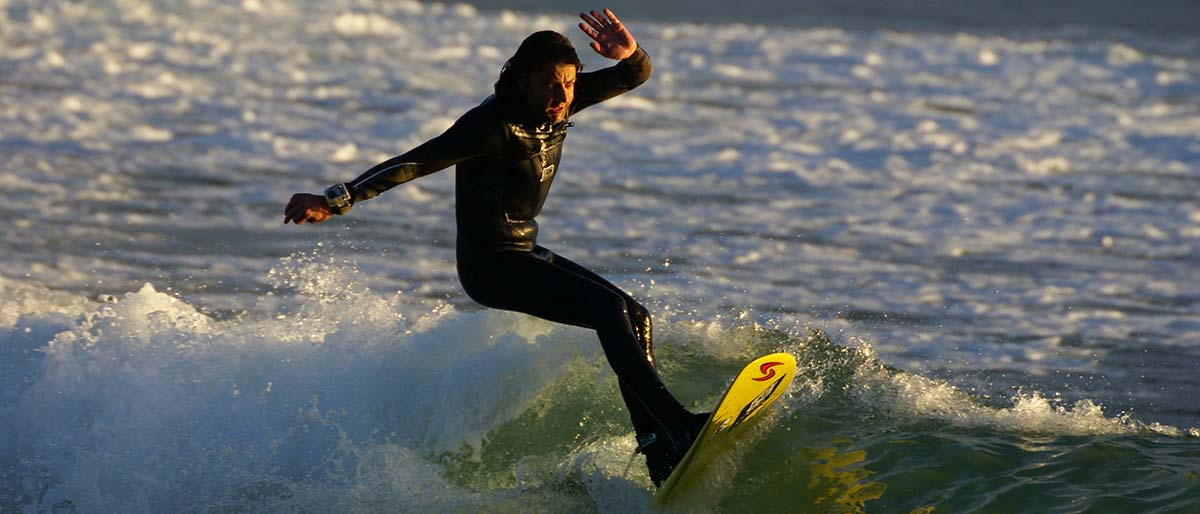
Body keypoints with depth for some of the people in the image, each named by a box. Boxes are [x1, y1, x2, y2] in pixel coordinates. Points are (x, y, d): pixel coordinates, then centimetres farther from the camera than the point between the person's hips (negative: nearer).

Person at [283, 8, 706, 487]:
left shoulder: (556, 104, -2)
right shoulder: (493, 124, -24)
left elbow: (637, 75, 0)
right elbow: (413, 163, -28)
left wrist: (630, 53, -25)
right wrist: (336, 200, -35)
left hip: (525, 253, 9)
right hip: (491, 264, -9)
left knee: (636, 319, 7)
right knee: (610, 308, -22)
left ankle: (659, 455, 6)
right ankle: (678, 425, -27)